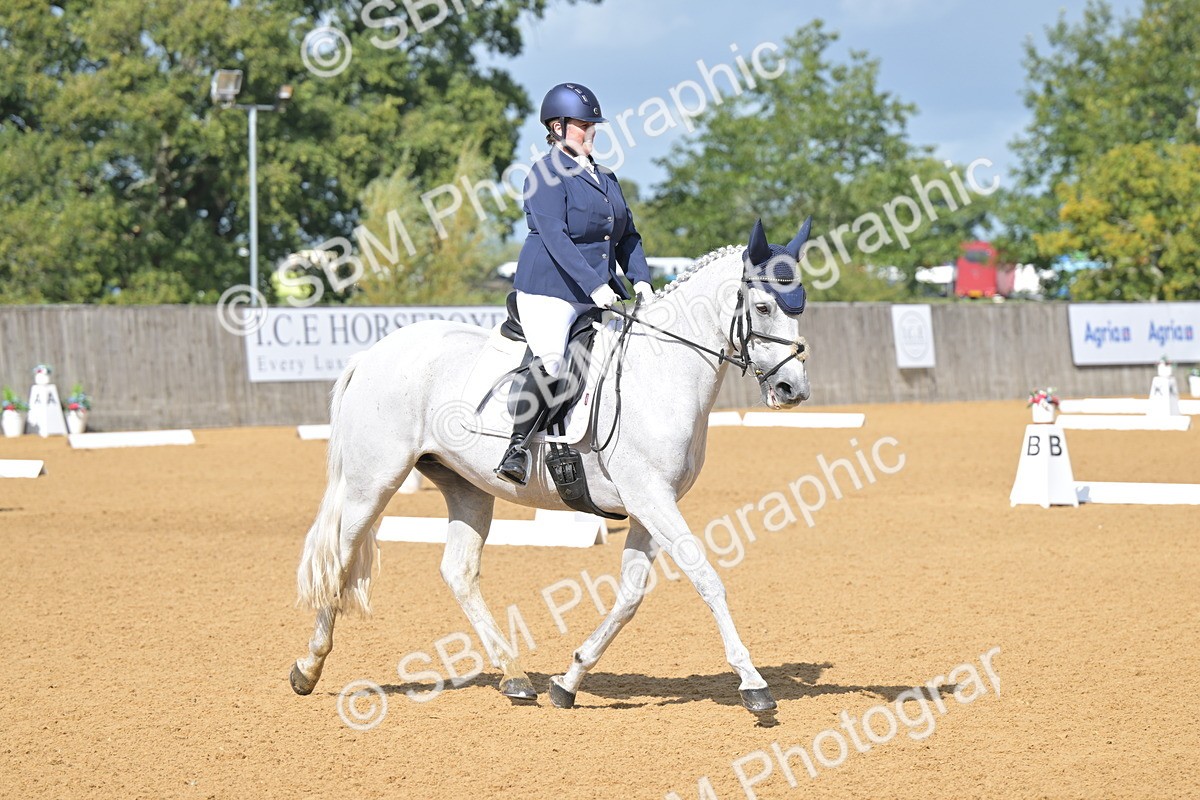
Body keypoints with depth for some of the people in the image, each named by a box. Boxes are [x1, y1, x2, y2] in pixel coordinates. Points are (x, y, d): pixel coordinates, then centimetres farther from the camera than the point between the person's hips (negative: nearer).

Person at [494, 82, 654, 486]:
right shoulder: (546, 175, -6)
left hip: (601, 294, 8)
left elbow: (627, 235, 19)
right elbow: (555, 237, -17)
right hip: (549, 290, -8)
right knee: (552, 362, -25)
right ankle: (517, 448, -19)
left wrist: (640, 278, 1)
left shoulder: (604, 177, 19)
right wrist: (592, 286, -25)